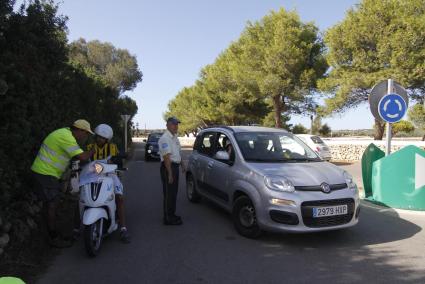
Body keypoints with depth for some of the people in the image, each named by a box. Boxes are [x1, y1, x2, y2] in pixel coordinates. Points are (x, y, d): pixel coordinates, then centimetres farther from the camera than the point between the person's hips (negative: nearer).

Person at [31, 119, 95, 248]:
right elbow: (82, 157, -24)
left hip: (43, 172, 10)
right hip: (46, 174, -10)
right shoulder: (67, 137, -22)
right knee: (52, 205, -4)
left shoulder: (65, 132, 10)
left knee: (48, 204, 16)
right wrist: (93, 151, -8)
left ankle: (52, 235, 27)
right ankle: (54, 238, 6)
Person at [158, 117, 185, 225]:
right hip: (168, 167, -10)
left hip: (175, 166, 10)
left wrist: (182, 165, 21)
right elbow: (166, 157, -23)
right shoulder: (165, 138, -16)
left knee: (173, 193, 15)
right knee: (169, 193, -4)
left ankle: (172, 215, 26)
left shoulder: (175, 137, 14)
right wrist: (170, 173, -26)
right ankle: (168, 218, 3)